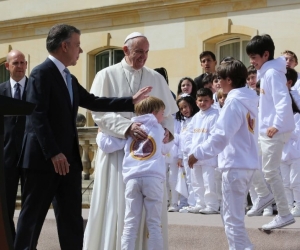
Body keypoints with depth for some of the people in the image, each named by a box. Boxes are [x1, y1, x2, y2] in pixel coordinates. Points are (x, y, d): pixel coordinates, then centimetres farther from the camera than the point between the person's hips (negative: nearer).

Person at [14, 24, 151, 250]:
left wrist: (131, 102, 13)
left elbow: (94, 102, 18)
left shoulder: (69, 79, 18)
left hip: (68, 158, 9)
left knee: (72, 218, 8)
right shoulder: (42, 73, -10)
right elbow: (37, 116, -18)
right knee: (32, 215, -1)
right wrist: (53, 153, -22)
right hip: (44, 158, -9)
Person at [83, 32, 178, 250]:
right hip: (117, 149, -3)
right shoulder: (107, 76, -1)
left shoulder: (156, 79, 10)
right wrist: (127, 127, -23)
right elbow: (100, 112, -10)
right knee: (117, 205, -3)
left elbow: (168, 112, 13)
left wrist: (167, 129, -8)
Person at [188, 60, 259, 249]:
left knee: (232, 217, -2)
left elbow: (221, 135, -22)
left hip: (235, 164, -9)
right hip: (247, 162, 9)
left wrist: (198, 153, -15)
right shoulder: (250, 100, 10)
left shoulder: (234, 101, -15)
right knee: (234, 214, 19)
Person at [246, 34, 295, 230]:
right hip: (265, 129, 10)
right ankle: (265, 195, 22)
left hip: (275, 131, -10)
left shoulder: (272, 73, -16)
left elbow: (284, 101, -25)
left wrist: (277, 125, -27)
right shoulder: (266, 72, 13)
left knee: (270, 172, -5)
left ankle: (285, 215, 4)